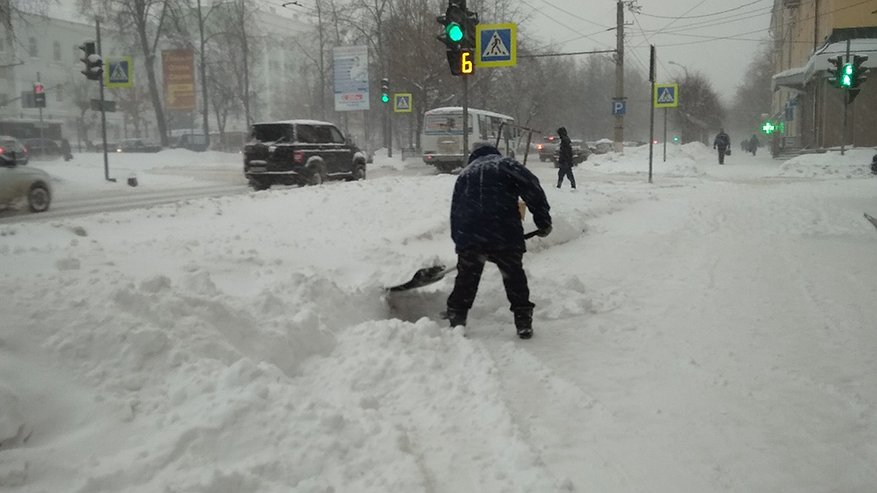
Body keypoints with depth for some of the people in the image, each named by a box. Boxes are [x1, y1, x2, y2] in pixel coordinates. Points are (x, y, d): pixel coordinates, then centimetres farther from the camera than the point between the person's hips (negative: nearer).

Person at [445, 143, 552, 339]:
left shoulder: (464, 174, 25)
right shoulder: (506, 164, 14)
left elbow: (455, 212, 23)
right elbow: (532, 188, -2)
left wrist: (458, 239, 29)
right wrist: (543, 220, 0)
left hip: (468, 236, 2)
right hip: (504, 234, -2)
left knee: (465, 279, 15)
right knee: (514, 277, 10)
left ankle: (456, 320, 18)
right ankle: (524, 323, 11)